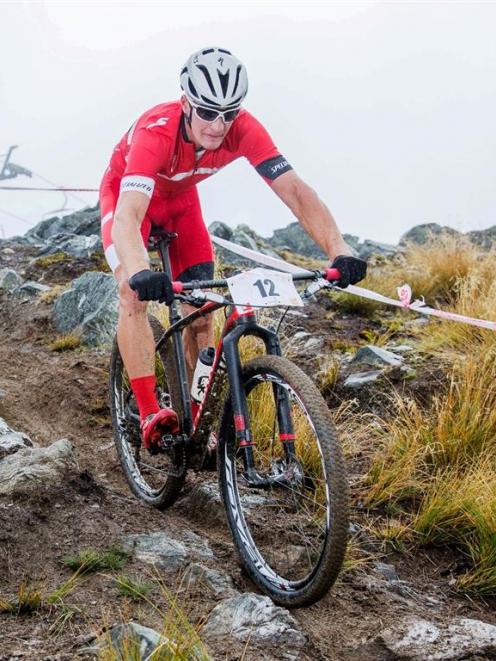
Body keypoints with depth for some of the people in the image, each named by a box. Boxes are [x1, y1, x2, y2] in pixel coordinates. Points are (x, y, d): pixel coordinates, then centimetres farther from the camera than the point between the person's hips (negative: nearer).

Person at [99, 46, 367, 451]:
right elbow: (128, 216, -53)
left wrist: (339, 251, -51)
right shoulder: (155, 132, -42)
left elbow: (295, 191, -36)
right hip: (127, 193, -4)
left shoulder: (244, 130, -31)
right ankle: (151, 415, -22)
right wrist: (141, 273, -73)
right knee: (134, 293, -26)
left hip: (180, 199, 4)